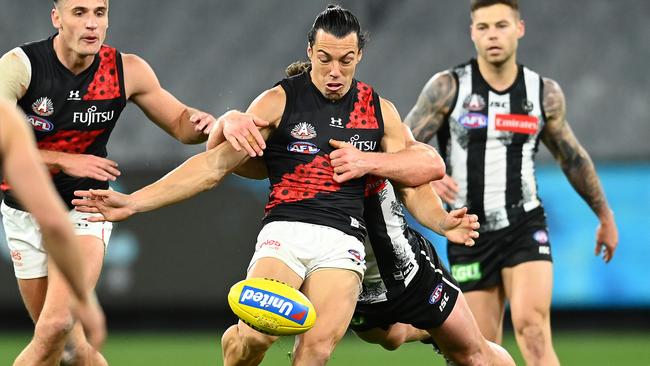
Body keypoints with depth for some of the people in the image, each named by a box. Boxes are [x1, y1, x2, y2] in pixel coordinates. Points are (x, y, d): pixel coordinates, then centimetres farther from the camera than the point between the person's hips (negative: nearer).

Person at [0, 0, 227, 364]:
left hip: (84, 210, 0)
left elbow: (180, 122, 5)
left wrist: (203, 122, -19)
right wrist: (64, 160, -25)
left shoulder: (128, 70, -8)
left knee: (57, 325, -22)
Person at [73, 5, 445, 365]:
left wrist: (369, 161, 0)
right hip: (285, 231, -1)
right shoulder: (279, 102, 7)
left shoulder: (380, 110, 16)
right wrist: (134, 202, -2)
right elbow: (215, 164, 5)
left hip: (343, 243, 2)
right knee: (255, 334, -26)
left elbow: (431, 164, 18)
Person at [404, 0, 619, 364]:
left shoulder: (545, 93, 3)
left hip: (525, 227, 0)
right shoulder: (448, 87, -4)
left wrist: (605, 216, 26)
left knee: (532, 326, -22)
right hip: (470, 235, 0)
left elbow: (573, 157, 18)